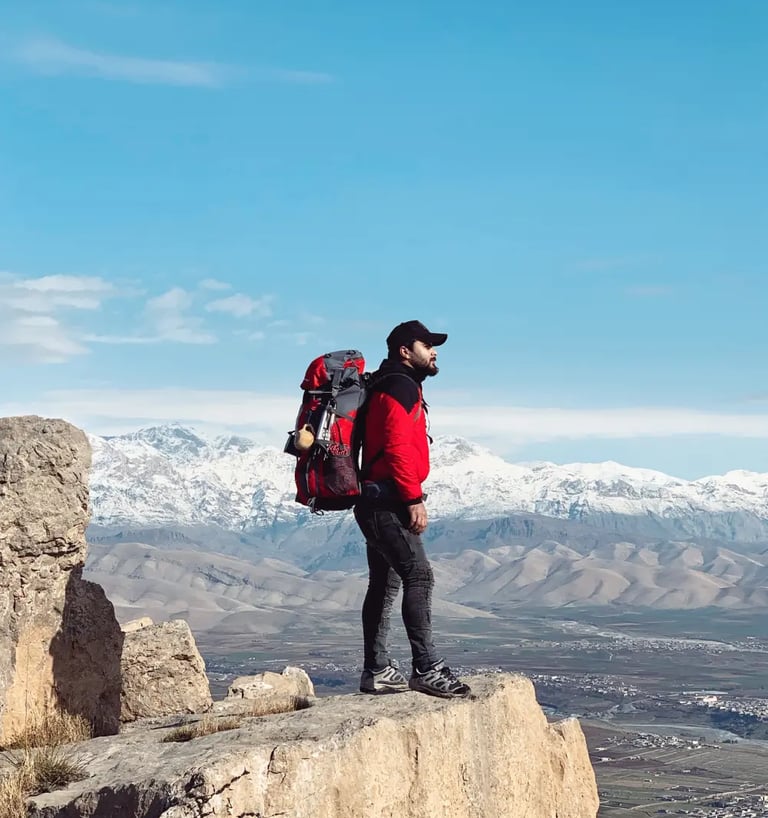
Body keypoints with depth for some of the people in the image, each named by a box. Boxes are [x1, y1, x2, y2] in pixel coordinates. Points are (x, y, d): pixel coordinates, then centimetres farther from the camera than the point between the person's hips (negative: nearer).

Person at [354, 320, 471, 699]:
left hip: (379, 504, 11)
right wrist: (414, 499, -20)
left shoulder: (394, 387, 23)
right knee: (419, 576, -15)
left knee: (385, 585, 11)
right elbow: (397, 448, -20)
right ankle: (427, 669, -18)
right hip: (388, 503, -11)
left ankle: (376, 671, 15)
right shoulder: (400, 388, -10)